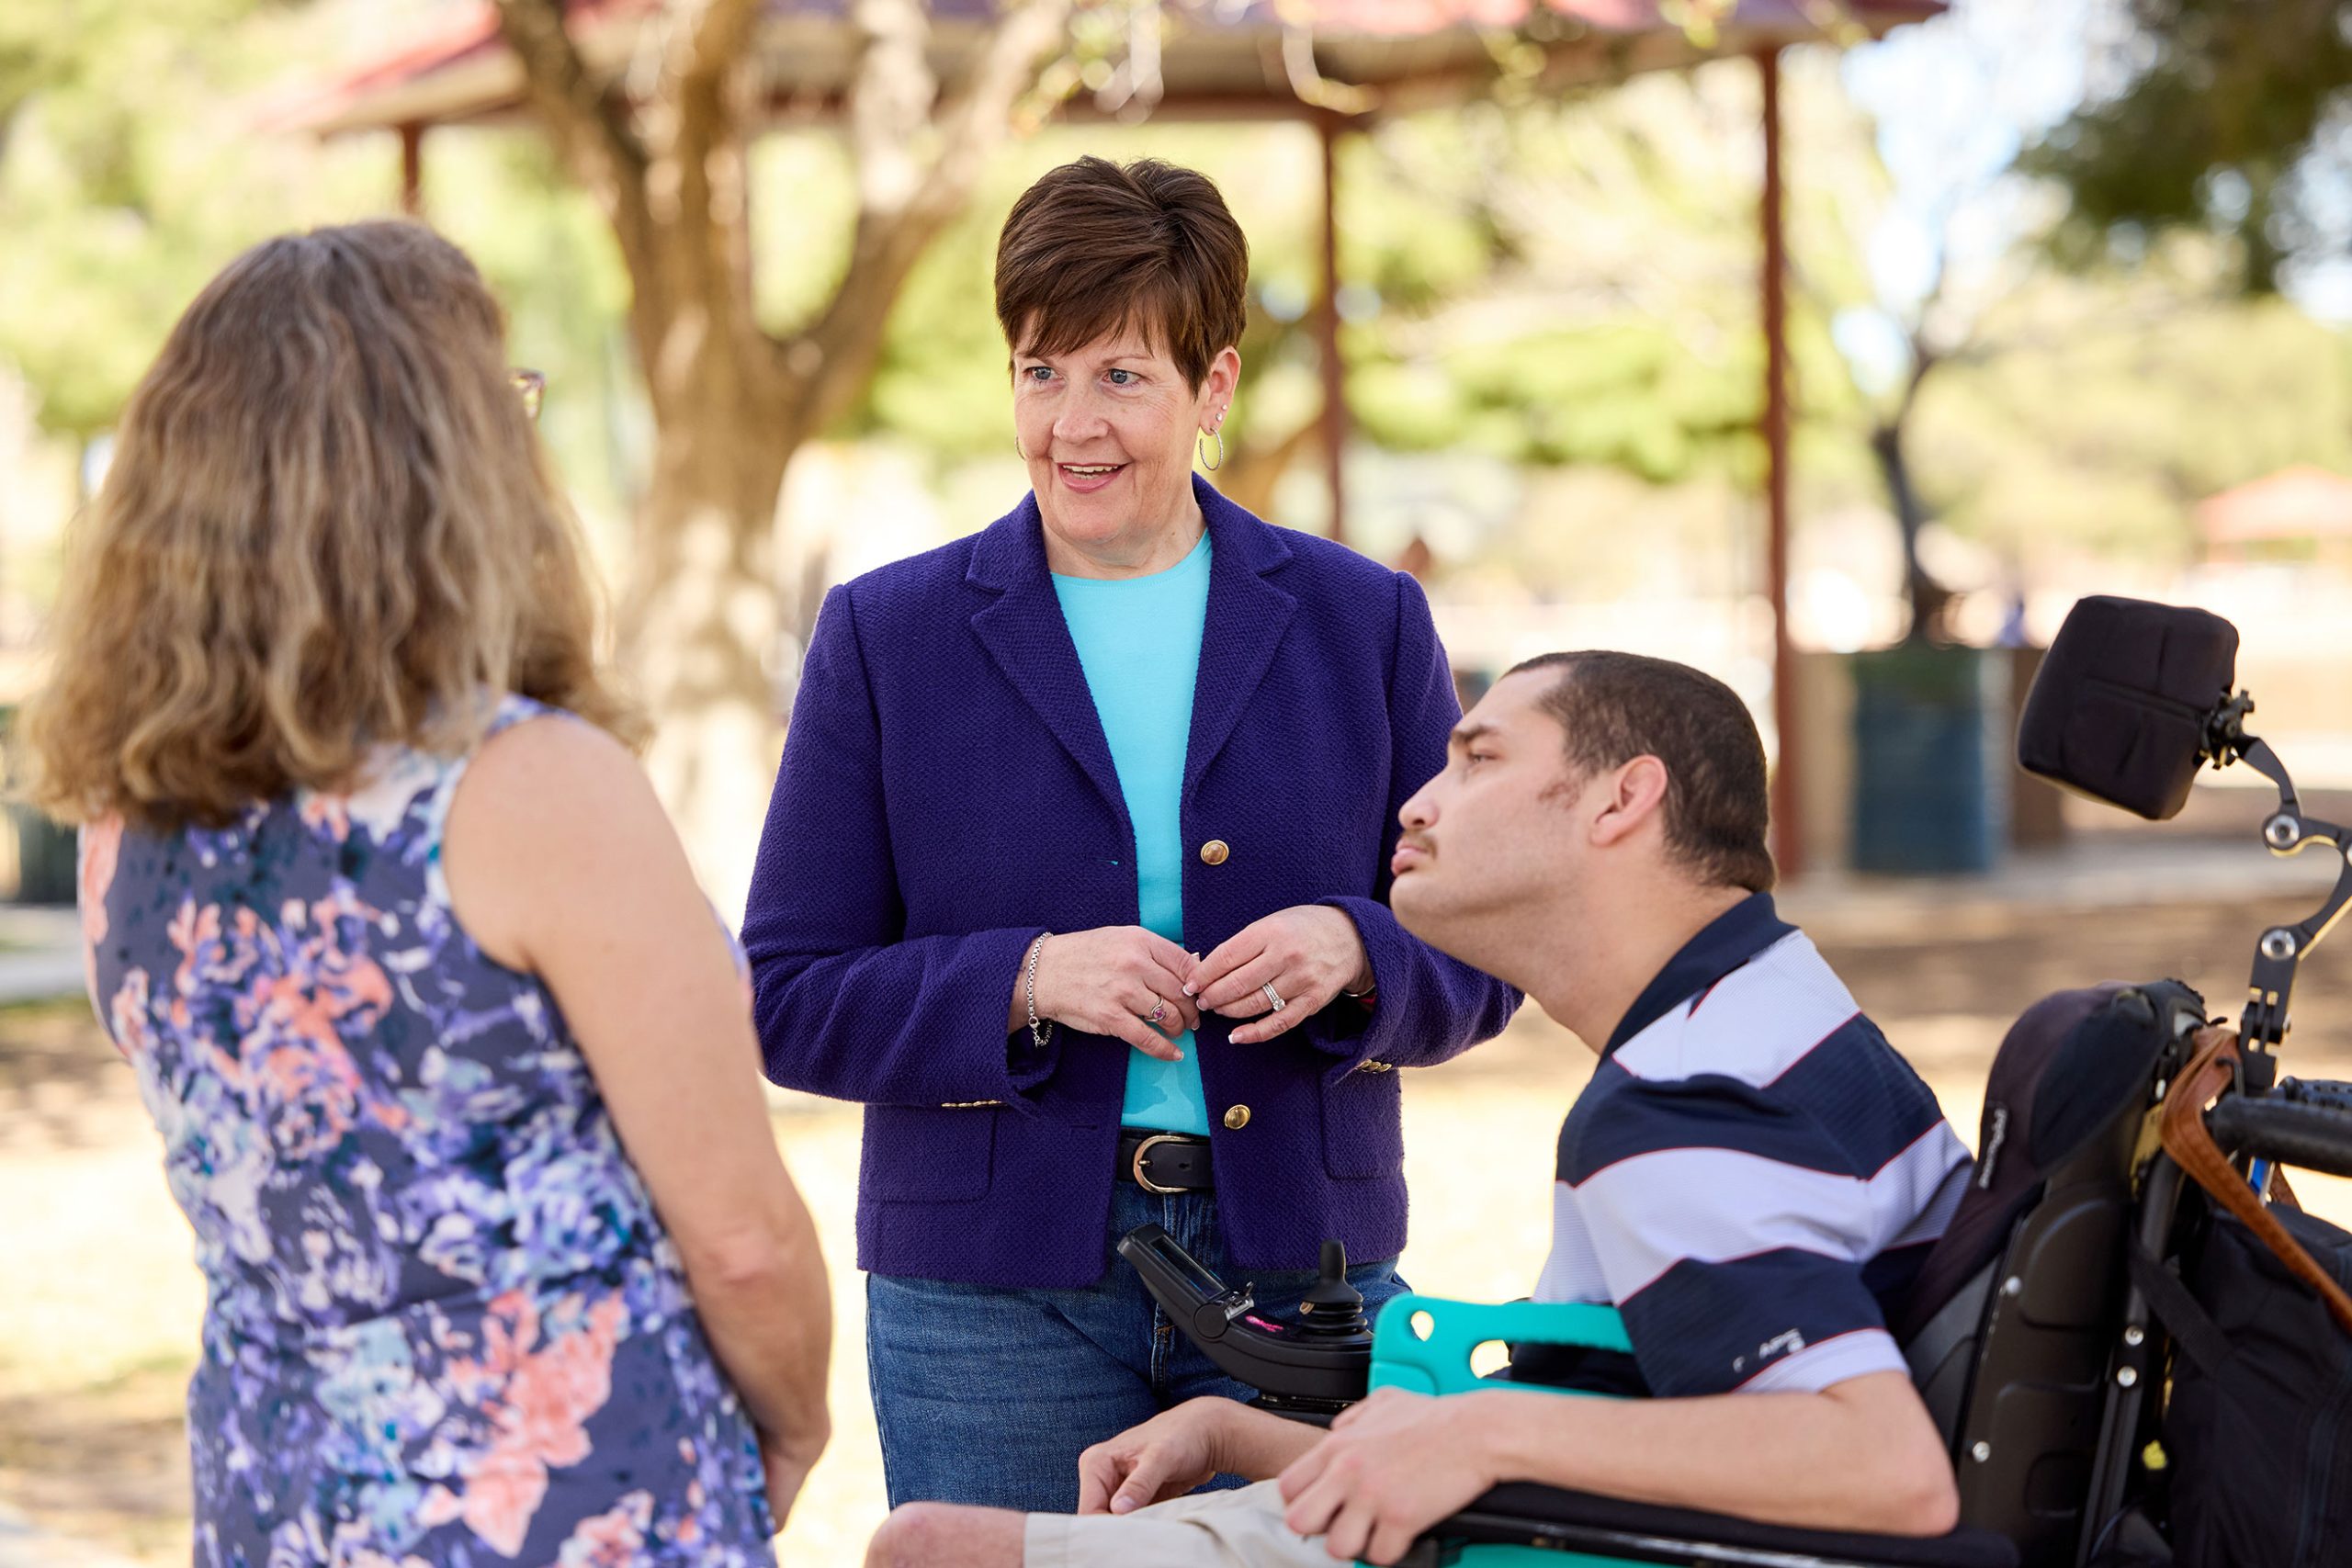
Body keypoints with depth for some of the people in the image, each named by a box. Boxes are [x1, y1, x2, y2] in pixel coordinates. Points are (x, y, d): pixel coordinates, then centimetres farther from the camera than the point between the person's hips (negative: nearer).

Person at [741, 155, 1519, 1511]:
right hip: (994, 1290, -1)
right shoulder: (885, 636, 3)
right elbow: (791, 998, -1)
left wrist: (1353, 955, -13)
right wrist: (1028, 981, -17)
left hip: (1299, 1267, 1)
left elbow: (1478, 961, 9)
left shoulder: (1364, 622, 7)